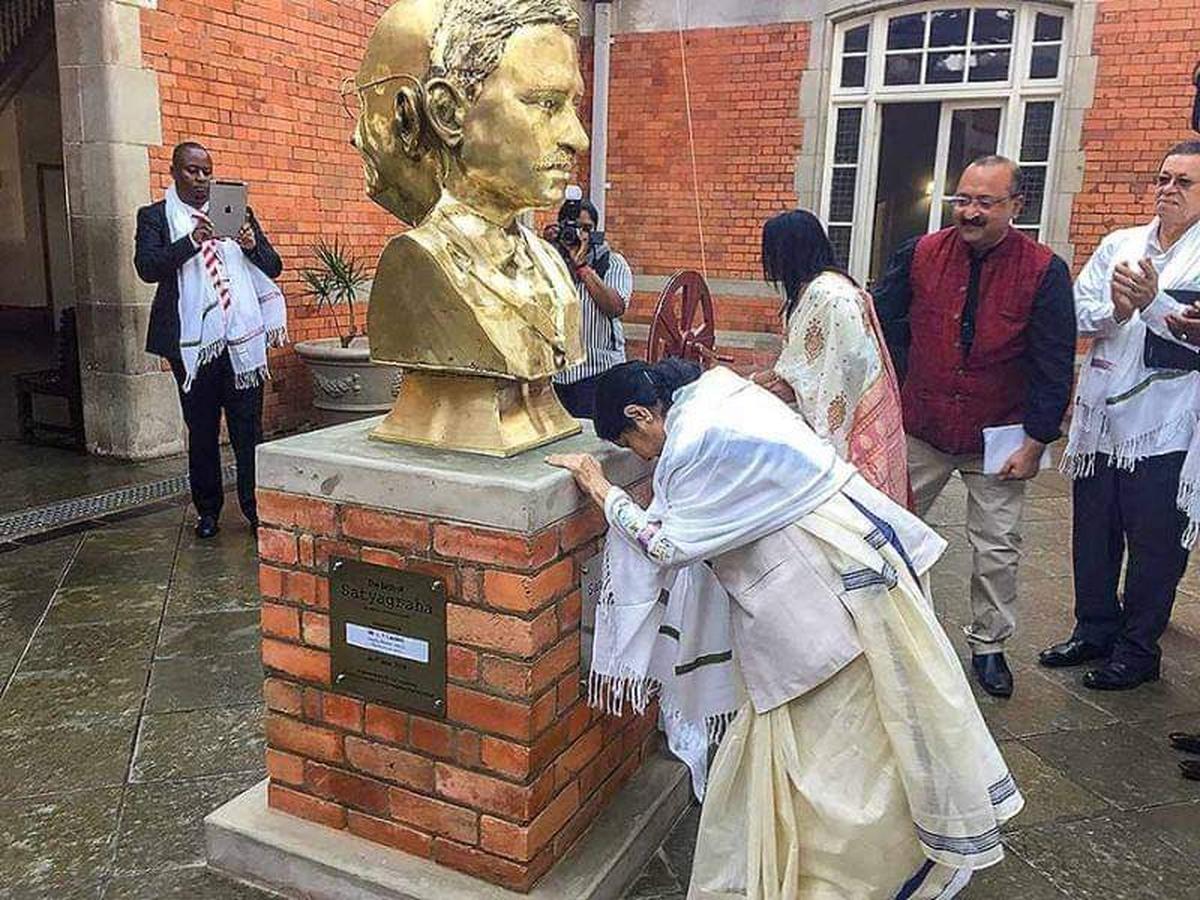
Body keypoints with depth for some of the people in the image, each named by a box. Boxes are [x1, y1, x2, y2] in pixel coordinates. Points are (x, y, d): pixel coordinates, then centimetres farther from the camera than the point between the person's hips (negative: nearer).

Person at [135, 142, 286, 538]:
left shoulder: (236, 211, 12)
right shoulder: (155, 216, 7)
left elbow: (273, 268, 11)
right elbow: (146, 267, -9)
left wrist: (252, 245, -11)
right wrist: (191, 242, -23)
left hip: (243, 337, 1)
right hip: (193, 340, -1)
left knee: (248, 428, 1)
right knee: (201, 431, 8)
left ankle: (256, 507, 7)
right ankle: (207, 510, 19)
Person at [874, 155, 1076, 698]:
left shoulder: (1044, 272, -10)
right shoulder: (920, 255, -5)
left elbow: (1054, 367, -7)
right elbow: (882, 320, 6)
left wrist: (1036, 442, -8)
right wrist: (896, 391, -1)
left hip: (998, 439, -1)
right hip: (921, 429, 2)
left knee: (997, 549, 8)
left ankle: (988, 646, 26)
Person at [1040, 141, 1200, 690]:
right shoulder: (1119, 244, 10)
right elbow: (1076, 312, 1)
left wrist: (1153, 302, -28)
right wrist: (1115, 310, -18)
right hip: (1099, 420, 5)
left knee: (1154, 546, 7)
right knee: (1092, 536, 15)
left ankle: (1138, 650, 23)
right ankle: (1095, 631, 32)